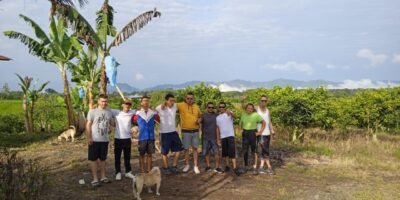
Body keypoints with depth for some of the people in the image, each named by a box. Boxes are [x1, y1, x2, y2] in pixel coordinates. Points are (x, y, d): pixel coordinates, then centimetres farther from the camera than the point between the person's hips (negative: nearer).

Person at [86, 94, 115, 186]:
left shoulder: (109, 112, 5)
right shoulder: (92, 111, -7)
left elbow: (112, 123, 19)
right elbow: (88, 125, -8)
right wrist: (89, 137, -14)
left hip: (104, 140, 4)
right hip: (94, 140, -4)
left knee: (103, 159, 14)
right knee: (93, 159, 2)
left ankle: (103, 176, 25)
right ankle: (95, 178, 8)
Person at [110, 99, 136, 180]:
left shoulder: (132, 113, 2)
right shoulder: (116, 112, -2)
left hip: (127, 138, 2)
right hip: (118, 138, -2)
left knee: (127, 157, 13)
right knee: (117, 157, 6)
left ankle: (128, 172, 26)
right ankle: (118, 173, 18)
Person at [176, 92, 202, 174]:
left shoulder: (196, 107, 4)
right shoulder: (181, 105, -9)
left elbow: (200, 116, 17)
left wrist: (199, 120, -4)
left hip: (195, 131, 3)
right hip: (185, 131, -3)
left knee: (195, 148, 7)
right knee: (186, 149, 8)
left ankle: (195, 166, 15)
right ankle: (187, 165, 24)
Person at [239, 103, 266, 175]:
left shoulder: (256, 115, -6)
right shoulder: (243, 115, 7)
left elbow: (264, 122, -3)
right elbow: (240, 123, 24)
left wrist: (260, 132, -5)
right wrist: (242, 129, 11)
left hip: (253, 133, -4)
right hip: (245, 134, 4)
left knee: (254, 151, -4)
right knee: (245, 151, 5)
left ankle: (255, 168, -2)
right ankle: (246, 165, 20)